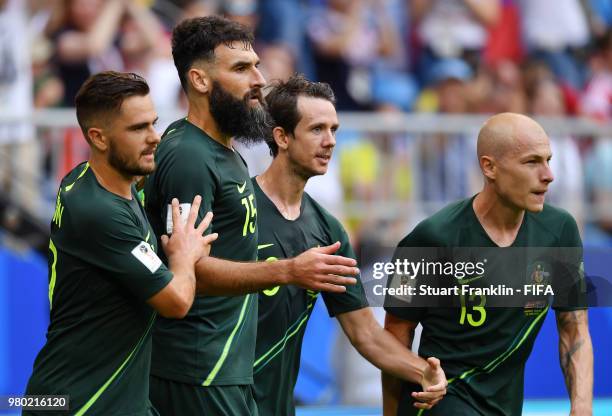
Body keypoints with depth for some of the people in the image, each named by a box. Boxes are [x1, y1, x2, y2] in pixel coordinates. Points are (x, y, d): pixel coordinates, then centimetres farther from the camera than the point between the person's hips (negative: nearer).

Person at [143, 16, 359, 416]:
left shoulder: (225, 151, 15)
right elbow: (188, 266, -24)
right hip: (200, 370, -10)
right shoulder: (189, 157, -16)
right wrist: (289, 271, -31)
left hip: (229, 365, 10)